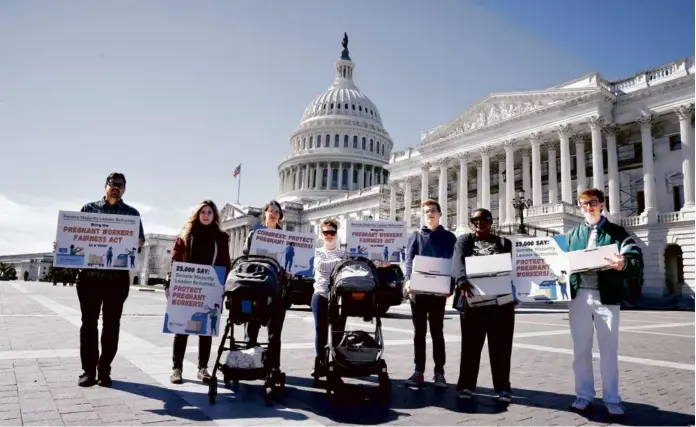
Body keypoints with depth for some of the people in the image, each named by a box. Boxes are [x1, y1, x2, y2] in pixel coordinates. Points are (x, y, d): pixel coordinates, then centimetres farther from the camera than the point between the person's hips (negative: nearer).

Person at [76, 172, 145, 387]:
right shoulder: (89, 208, 12)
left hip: (118, 276, 0)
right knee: (89, 321, 4)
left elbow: (140, 239, 6)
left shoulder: (132, 213, 10)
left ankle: (104, 370, 13)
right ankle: (88, 370, 13)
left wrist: (138, 242, -17)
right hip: (90, 273, 1)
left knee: (111, 323, 4)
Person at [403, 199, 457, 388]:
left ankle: (439, 372, 11)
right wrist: (408, 280, -19)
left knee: (437, 332, 5)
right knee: (419, 332, 7)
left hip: (438, 292, -1)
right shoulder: (416, 236, 10)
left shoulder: (449, 237, 9)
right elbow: (409, 260, -1)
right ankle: (418, 371, 13)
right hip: (418, 291, 1)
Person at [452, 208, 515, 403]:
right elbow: (458, 261, -9)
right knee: (470, 344, 3)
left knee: (501, 345, 4)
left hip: (501, 300, 1)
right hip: (473, 299, -1)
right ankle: (466, 385, 13)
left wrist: (515, 290, -14)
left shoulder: (504, 243, 15)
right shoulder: (464, 240, 9)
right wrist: (462, 280, -29)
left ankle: (502, 388, 14)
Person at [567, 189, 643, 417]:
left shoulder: (617, 232, 5)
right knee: (580, 349, 7)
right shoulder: (572, 234, 13)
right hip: (579, 296, 2)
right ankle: (584, 395, 19)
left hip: (607, 296, -2)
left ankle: (611, 398, 17)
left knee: (609, 349, 6)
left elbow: (638, 263, -6)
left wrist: (623, 265, -28)